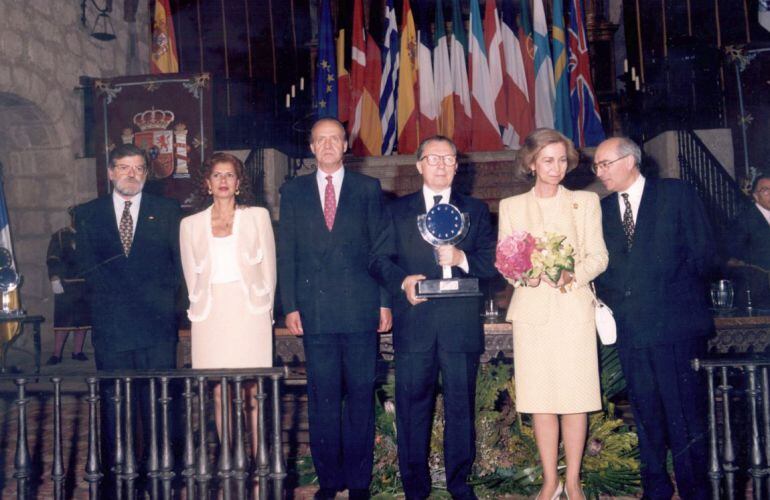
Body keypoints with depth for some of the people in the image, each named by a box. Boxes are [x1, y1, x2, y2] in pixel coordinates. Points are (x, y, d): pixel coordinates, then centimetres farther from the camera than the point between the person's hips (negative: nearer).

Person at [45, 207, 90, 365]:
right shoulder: (59, 236, 4)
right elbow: (52, 260, -2)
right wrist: (55, 280, -13)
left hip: (86, 285, 3)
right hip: (66, 285, -3)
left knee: (83, 320, 5)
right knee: (63, 320, -4)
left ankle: (77, 351, 15)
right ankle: (57, 354, 0)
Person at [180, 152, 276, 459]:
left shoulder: (257, 216, 9)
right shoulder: (191, 224, 12)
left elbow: (268, 267, 10)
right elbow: (191, 275, 15)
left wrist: (262, 306, 7)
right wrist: (202, 306, 9)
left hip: (249, 311, -1)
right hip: (211, 316, 1)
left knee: (253, 393, -4)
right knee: (220, 394, 0)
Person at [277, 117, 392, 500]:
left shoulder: (368, 189, 8)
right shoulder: (293, 192, 11)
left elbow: (381, 249, 6)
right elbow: (286, 253, 8)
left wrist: (385, 302, 0)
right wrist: (290, 306, 0)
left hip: (360, 309, -1)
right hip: (315, 309, 1)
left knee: (361, 394, 4)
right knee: (322, 397, 4)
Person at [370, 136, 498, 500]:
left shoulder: (476, 210, 13)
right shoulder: (397, 210, 13)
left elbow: (492, 263, 4)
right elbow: (381, 260, 7)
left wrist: (461, 259, -14)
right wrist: (402, 281, -12)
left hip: (461, 324, 0)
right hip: (413, 323, 0)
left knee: (461, 406, 5)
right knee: (412, 408, 4)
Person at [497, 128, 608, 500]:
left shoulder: (586, 202, 9)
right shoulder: (511, 207, 11)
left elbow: (599, 256, 3)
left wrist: (572, 274, -16)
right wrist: (528, 274, -15)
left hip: (574, 308, -1)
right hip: (532, 310, 1)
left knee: (575, 396, -1)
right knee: (539, 398, 2)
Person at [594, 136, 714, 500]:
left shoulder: (677, 194, 2)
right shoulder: (602, 209, 14)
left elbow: (704, 254, -2)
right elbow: (601, 264, 14)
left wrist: (668, 290, -7)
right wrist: (609, 299, -3)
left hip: (676, 323, -4)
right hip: (630, 328, 4)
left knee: (686, 415, -1)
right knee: (646, 415, 10)